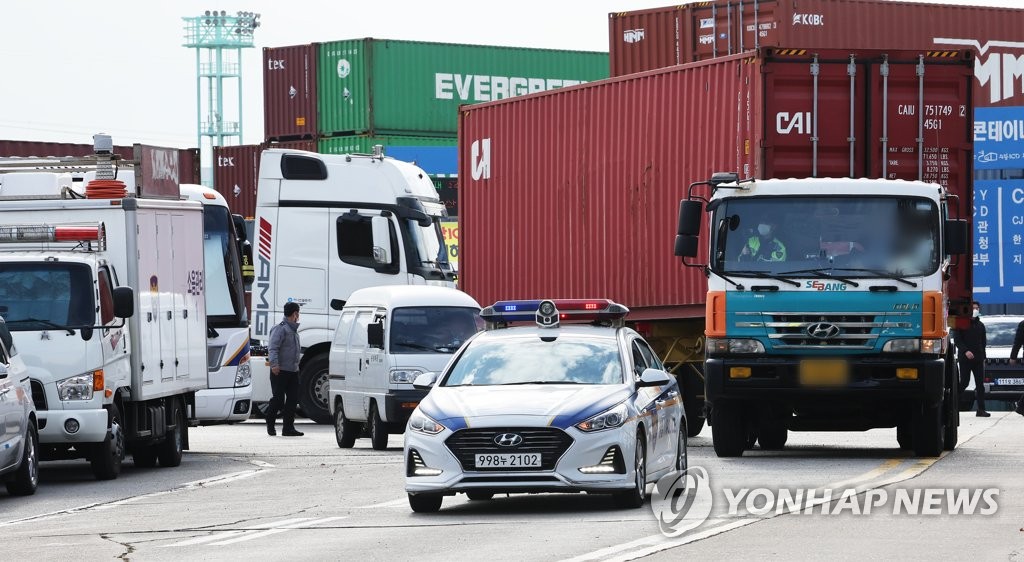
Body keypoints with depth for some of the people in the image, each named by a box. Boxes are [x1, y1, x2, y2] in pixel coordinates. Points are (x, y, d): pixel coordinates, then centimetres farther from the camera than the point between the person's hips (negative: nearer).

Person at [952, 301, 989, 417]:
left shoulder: (980, 325, 17)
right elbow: (957, 340, -8)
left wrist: (983, 357, 14)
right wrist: (965, 351, -21)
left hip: (978, 359, 5)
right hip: (965, 358, -5)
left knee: (980, 384, -1)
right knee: (964, 383, -6)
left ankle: (981, 409, -3)